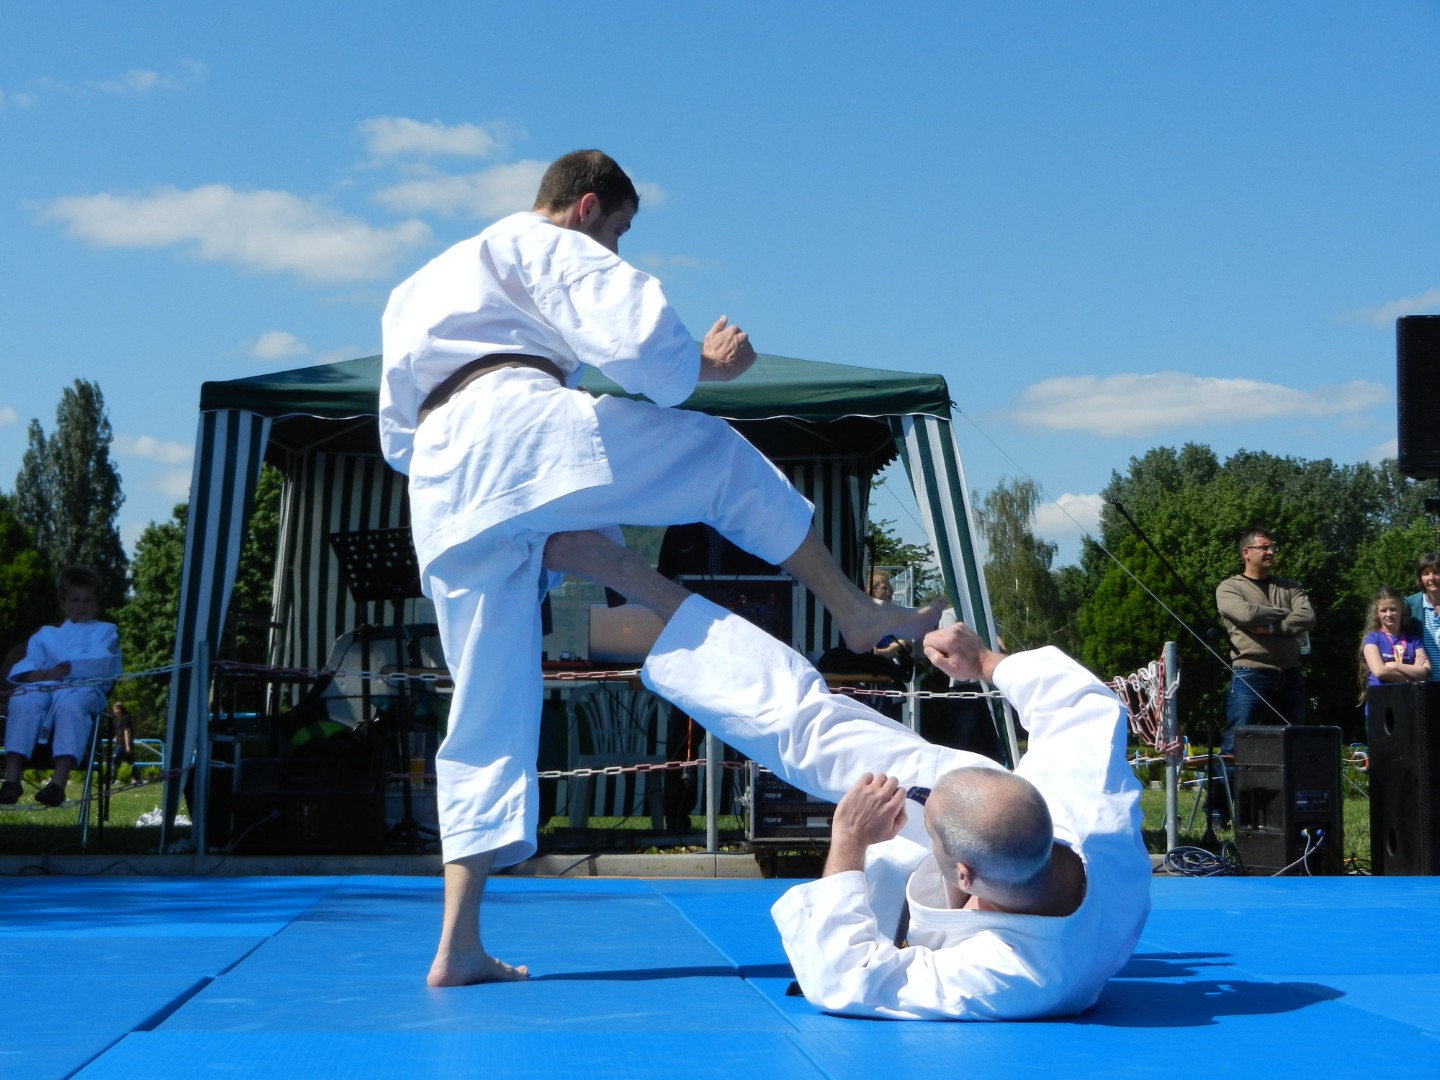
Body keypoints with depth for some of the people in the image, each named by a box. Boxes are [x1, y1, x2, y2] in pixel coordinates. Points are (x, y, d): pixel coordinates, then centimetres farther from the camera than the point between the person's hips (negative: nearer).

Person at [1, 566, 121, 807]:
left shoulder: (105, 631, 28)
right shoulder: (46, 634, 37)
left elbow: (103, 664, 5)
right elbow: (23, 667, 19)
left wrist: (68, 668, -12)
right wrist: (34, 673, -7)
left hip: (84, 688, -3)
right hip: (45, 686, 3)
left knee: (69, 703, -40)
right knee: (23, 700, -34)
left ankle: (59, 783, -55)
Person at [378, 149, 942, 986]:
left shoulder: (416, 288, 38)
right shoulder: (543, 244, 12)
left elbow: (398, 435, 35)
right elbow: (633, 335, -6)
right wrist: (703, 365, 13)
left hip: (440, 497, 7)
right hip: (513, 423, -7)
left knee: (491, 713, 9)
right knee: (722, 458, 10)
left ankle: (459, 946, 6)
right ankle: (856, 610, 16)